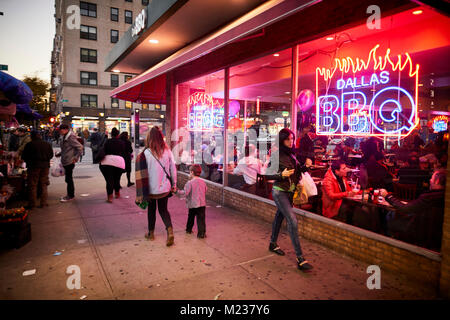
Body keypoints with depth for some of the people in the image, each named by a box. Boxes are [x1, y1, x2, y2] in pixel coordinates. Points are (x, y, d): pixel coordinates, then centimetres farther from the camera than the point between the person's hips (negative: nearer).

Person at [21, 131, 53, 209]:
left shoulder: (29, 144, -7)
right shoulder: (47, 144, 3)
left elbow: (24, 157, 0)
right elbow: (51, 155, 11)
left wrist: (28, 162, 18)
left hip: (33, 166, -3)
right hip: (45, 166, 3)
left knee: (32, 185, 4)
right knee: (43, 185, 11)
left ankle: (32, 204, 7)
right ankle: (43, 203, 12)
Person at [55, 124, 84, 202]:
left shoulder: (71, 138, -16)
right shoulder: (65, 137, 15)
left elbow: (80, 147, -20)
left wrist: (76, 158, -20)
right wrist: (59, 154, 14)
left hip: (69, 162, -10)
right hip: (65, 162, 10)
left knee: (69, 179, -3)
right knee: (68, 179, 16)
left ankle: (70, 196, 6)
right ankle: (70, 195, 25)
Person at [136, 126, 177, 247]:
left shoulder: (145, 154, -17)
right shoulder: (167, 151, -6)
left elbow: (142, 174, -14)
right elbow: (173, 169, 1)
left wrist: (140, 193, -7)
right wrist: (174, 185, 11)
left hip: (151, 188, -2)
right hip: (165, 187, 3)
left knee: (151, 210, 17)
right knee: (163, 209, 16)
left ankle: (151, 233, 32)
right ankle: (170, 230, -2)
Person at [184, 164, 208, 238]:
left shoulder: (189, 183, -13)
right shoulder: (203, 182, 3)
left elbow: (186, 193, -16)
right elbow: (205, 191, 13)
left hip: (192, 204, -2)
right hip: (202, 204, 2)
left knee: (191, 217, 20)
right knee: (201, 218, 1)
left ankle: (188, 229, 37)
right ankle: (201, 233, -4)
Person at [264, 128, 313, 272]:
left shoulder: (291, 154, 9)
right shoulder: (276, 155, -13)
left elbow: (297, 171, 15)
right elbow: (268, 174, -11)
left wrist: (305, 166, -2)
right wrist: (281, 175, -25)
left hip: (290, 192, 8)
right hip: (280, 191, -8)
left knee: (280, 216, 19)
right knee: (292, 220, -14)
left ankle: (273, 244, 37)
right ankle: (300, 258, -11)